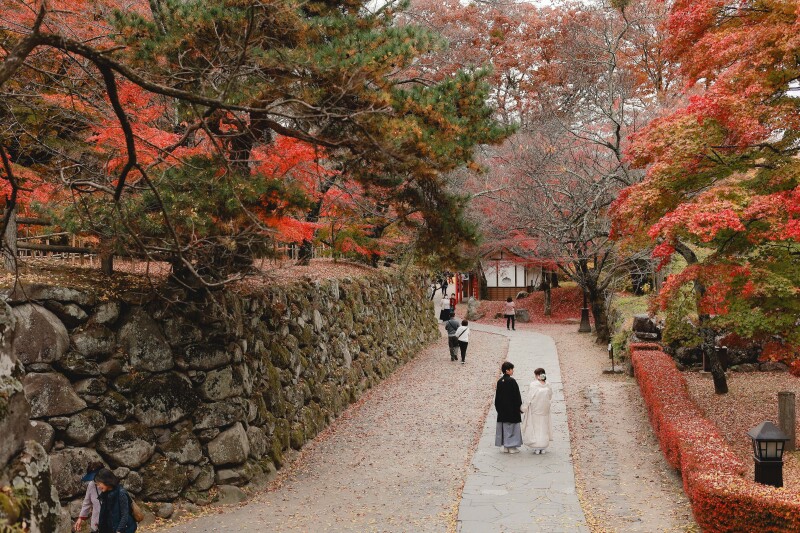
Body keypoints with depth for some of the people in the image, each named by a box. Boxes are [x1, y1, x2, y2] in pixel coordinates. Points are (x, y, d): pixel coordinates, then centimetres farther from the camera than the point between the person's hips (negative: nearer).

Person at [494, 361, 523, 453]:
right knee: (511, 427, 3)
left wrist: (498, 407, 16)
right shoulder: (512, 381, -16)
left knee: (503, 427, 12)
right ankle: (511, 447, 7)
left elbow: (497, 396, 8)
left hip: (502, 409, 6)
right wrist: (519, 406, -3)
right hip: (512, 408, -6)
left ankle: (504, 446, 14)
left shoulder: (499, 381, 3)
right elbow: (517, 395, -13)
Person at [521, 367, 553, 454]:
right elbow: (550, 397, 6)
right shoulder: (547, 385, -4)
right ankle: (543, 447, 16)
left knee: (535, 427, 5)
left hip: (535, 409, -4)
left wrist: (525, 407, -6)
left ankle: (536, 448, 4)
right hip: (544, 409, 4)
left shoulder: (534, 384, -16)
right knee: (543, 427, 13)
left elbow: (530, 397, -14)